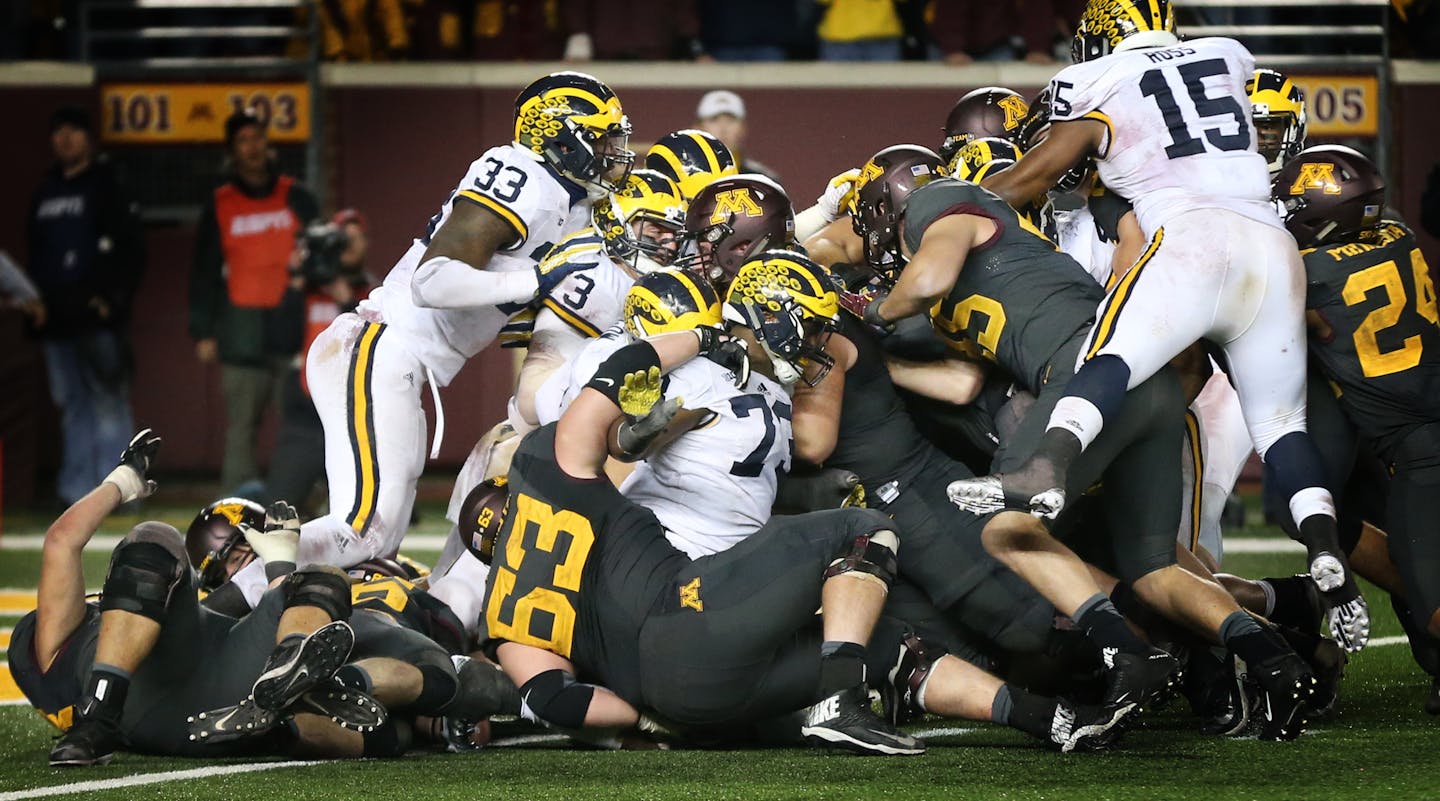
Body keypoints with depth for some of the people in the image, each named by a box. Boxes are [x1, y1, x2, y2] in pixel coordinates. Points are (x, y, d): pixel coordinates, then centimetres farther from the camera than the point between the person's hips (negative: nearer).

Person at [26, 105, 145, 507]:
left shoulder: (108, 187, 0)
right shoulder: (45, 193, 18)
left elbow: (132, 252, -5)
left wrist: (113, 300, -13)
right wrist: (35, 298, 9)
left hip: (98, 319, -6)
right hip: (57, 320, 6)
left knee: (108, 404, -8)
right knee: (73, 406, 8)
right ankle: (76, 491, 9)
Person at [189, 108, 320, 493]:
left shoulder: (296, 198, 9)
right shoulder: (219, 205, 9)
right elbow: (204, 271, 9)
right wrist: (203, 331, 3)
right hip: (243, 328, 0)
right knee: (240, 425, -3)